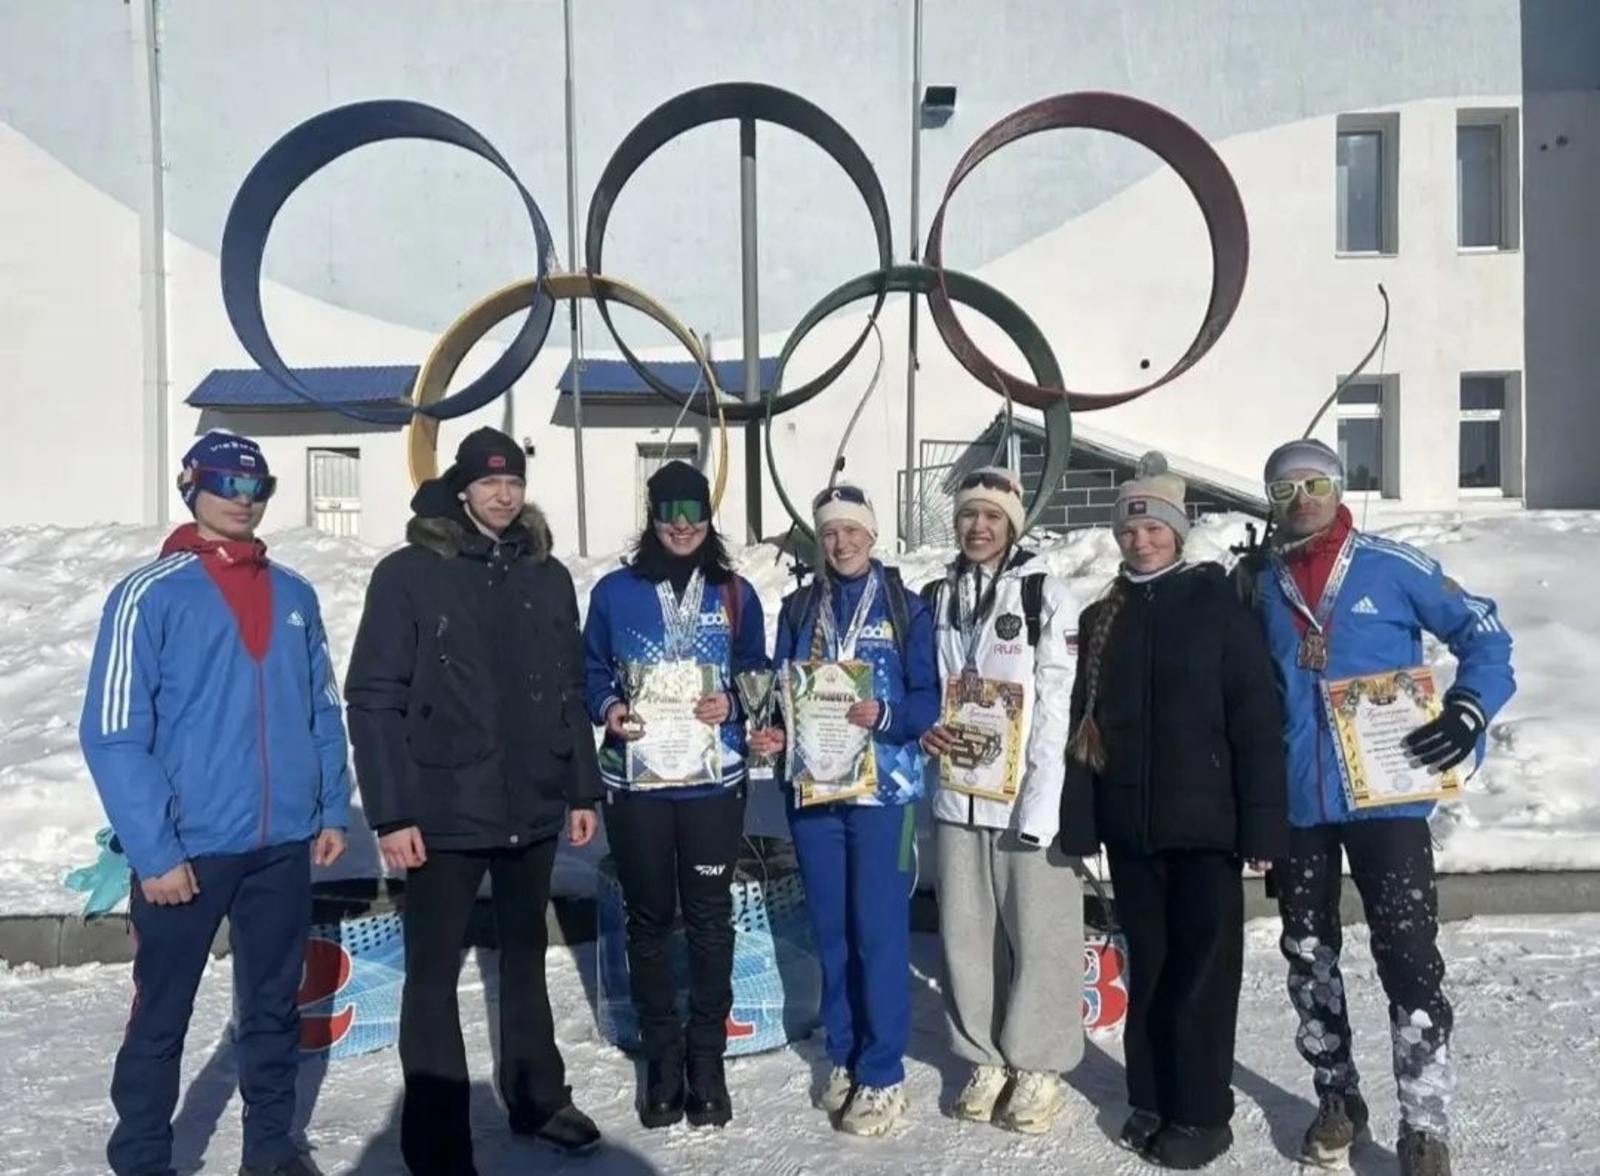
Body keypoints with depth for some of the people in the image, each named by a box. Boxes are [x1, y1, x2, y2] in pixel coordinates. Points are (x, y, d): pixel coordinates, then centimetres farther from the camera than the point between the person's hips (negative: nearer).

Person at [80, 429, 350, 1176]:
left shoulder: (295, 596, 7)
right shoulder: (150, 595, -8)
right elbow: (112, 735, -11)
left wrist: (332, 808, 6)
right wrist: (153, 850, -14)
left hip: (284, 843, 4)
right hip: (187, 848, -4)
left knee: (274, 1005, 16)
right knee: (160, 1017, 10)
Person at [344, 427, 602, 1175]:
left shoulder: (547, 577, 7)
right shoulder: (409, 574, -8)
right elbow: (374, 698, -10)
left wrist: (582, 789, 9)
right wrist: (391, 812, -14)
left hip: (533, 811, 5)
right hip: (444, 813, -4)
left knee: (525, 960, 20)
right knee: (434, 974, 5)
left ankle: (538, 1100, 37)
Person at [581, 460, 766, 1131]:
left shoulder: (735, 594, 5)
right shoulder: (615, 592, 2)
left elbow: (758, 675, 9)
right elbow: (590, 672, 6)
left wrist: (731, 705, -11)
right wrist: (607, 708, -13)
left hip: (713, 780, 0)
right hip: (634, 781, 0)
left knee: (709, 919, 6)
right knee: (648, 919, 10)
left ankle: (707, 1057, 20)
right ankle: (662, 1058, 23)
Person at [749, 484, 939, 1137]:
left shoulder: (905, 608, 0)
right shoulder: (798, 608, 10)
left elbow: (929, 699, -5)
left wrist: (883, 715, -23)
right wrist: (770, 731, -8)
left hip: (883, 787, -3)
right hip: (812, 786, 4)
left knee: (879, 930, -1)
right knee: (831, 930, 11)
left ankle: (883, 1075, 11)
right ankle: (843, 1058, 26)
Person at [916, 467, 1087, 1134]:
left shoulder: (1046, 596, -5)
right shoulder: (935, 600, 9)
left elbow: (1058, 708, -10)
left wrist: (1041, 804, -15)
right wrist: (923, 731, -3)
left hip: (1028, 795, -4)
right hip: (957, 793, 4)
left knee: (1039, 934, 3)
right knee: (965, 933, 11)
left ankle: (1038, 1067, 21)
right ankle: (986, 1060, 28)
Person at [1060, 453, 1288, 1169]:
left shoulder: (1218, 607, -4)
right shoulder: (1101, 618, 10)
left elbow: (1258, 720, -9)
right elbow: (1083, 725, 8)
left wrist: (1263, 824, -14)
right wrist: (1078, 821, 3)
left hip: (1204, 820, -4)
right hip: (1129, 824, 4)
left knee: (1203, 969, 4)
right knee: (1148, 966, 14)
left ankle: (1202, 1112, 17)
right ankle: (1150, 1098, 27)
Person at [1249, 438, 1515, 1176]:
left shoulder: (1391, 566, -4)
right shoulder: (1264, 588, 6)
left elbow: (1484, 634, 1)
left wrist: (1469, 708, -16)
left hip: (1386, 797, -3)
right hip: (1294, 805, 4)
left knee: (1409, 960, -4)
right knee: (1309, 958, 13)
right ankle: (1337, 1099, 31)